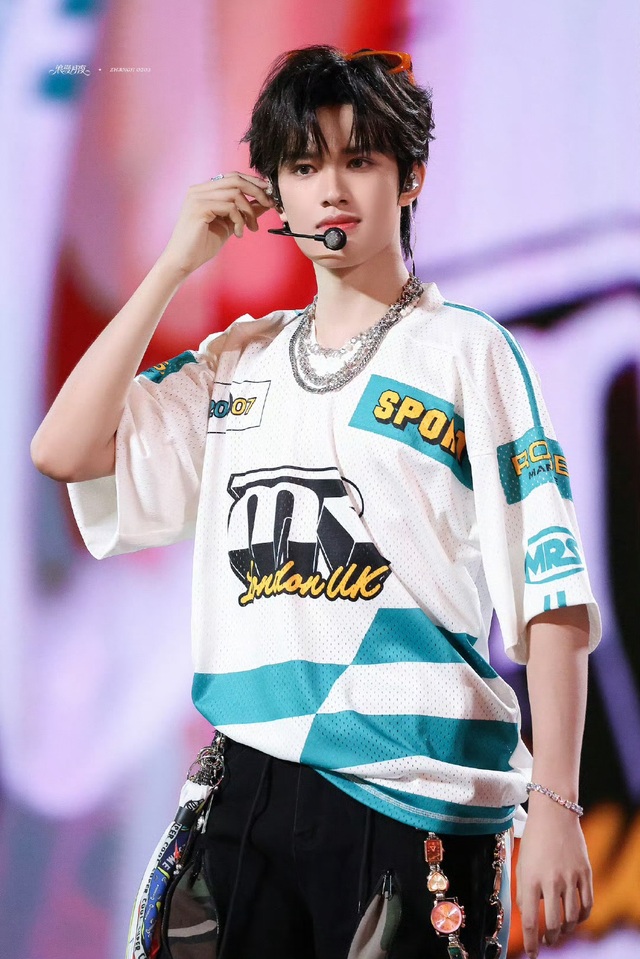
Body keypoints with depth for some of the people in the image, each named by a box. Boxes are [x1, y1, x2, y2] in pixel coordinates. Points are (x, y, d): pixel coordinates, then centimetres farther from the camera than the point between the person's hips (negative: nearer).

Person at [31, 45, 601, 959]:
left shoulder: (465, 350, 0)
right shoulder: (241, 360, 16)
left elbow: (552, 595, -6)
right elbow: (64, 450, 5)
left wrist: (554, 806, -14)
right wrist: (176, 264, 5)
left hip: (416, 803, -5)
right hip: (255, 788, 5)